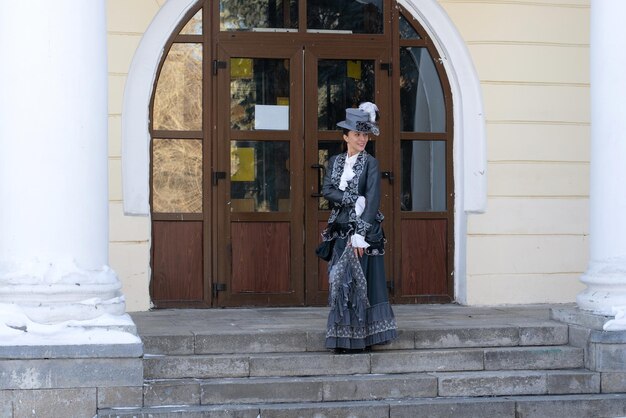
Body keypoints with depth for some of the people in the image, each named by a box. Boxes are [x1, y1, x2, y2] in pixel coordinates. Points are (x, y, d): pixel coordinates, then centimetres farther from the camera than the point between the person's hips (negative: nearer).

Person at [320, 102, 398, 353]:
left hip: (364, 231, -4)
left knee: (361, 282, -5)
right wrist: (353, 199, -15)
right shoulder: (335, 162, 12)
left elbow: (372, 200, -11)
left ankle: (362, 338, -1)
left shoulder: (370, 163, -3)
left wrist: (360, 233, -19)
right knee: (341, 282, 2)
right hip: (341, 230, 4)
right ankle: (344, 339, 6)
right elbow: (327, 190, -1)